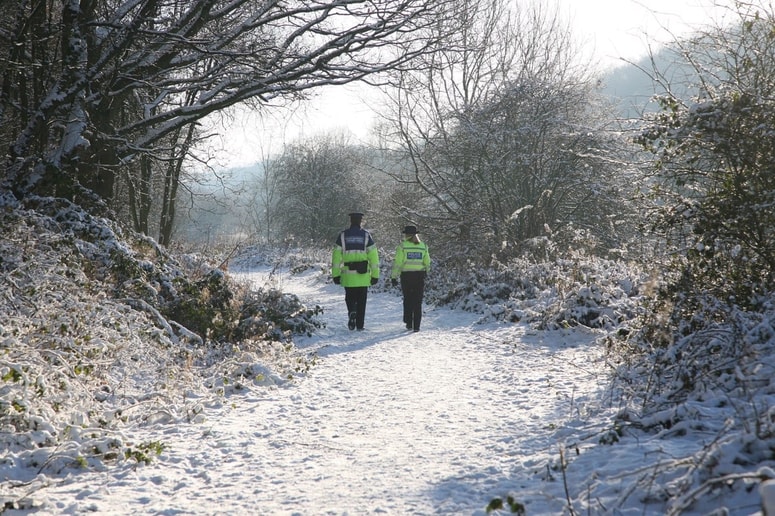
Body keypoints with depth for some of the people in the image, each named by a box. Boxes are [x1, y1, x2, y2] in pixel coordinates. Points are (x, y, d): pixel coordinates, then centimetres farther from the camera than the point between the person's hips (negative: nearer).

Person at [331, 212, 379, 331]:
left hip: (348, 275, 0)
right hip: (363, 274, 0)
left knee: (350, 298, 14)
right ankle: (360, 325, 10)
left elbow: (336, 256, 0)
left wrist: (335, 274, 5)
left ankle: (352, 311, -14)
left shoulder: (343, 235, 1)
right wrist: (375, 275, 2)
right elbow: (373, 257, -2)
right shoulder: (366, 235, -1)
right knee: (361, 301, 9)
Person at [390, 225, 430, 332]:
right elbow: (427, 263, 11)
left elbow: (397, 263, -7)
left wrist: (394, 277, -3)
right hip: (420, 276, 2)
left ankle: (409, 323, 12)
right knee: (418, 302, 5)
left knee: (408, 300, 13)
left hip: (406, 276, -2)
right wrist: (425, 272, 30)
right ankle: (416, 326, 0)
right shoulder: (423, 246, 6)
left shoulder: (403, 246, -3)